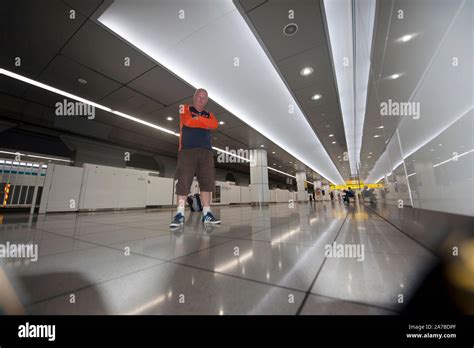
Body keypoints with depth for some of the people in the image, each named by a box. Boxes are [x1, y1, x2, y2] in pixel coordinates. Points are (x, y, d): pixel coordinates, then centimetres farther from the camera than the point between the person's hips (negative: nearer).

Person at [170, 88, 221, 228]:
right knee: (183, 182, -9)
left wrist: (198, 119, -2)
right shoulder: (186, 109, 13)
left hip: (206, 151, 4)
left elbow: (215, 124, 0)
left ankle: (207, 214, 1)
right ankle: (180, 214, -3)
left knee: (207, 182, -3)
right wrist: (205, 122, 2)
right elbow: (187, 122, -9)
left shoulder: (209, 114, 23)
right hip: (187, 150, -3)